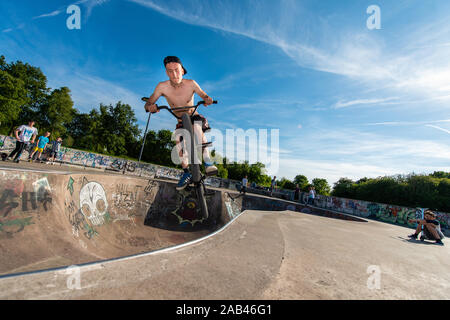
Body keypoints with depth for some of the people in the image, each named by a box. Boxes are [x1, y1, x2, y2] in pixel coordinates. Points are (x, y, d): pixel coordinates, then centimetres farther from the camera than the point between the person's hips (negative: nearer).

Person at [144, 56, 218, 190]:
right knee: (178, 139, -25)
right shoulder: (162, 87, -16)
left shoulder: (191, 83, -17)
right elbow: (148, 104, -12)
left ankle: (208, 162, -33)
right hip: (181, 122, 2)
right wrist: (150, 106, -37)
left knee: (197, 127, -36)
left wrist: (208, 100, -32)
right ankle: (187, 173, -11)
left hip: (194, 117, -2)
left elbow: (204, 96, -7)